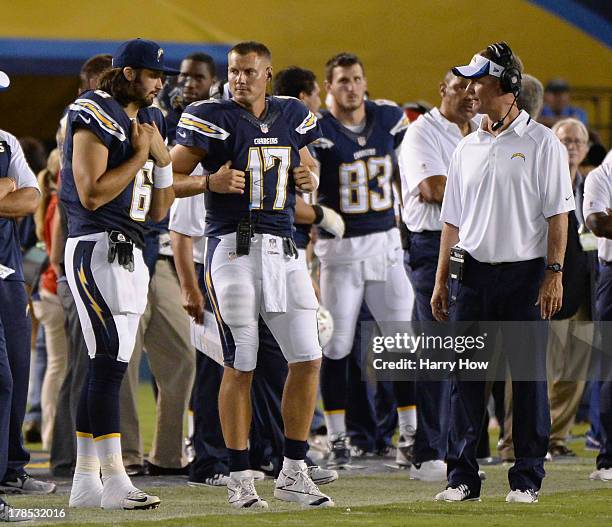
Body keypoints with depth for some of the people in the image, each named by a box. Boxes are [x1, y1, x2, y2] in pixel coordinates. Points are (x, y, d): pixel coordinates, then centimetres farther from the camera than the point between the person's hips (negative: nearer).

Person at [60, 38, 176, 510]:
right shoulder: (97, 116, -9)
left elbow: (159, 211, 17)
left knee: (104, 365, 9)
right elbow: (92, 195, -18)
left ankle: (86, 483, 12)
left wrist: (162, 158, 2)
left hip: (129, 254, 9)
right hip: (97, 249, -9)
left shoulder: (149, 121, 18)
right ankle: (114, 481, -15)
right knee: (111, 361, -13)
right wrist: (140, 155, -11)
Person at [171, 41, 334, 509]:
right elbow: (169, 180, -3)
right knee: (240, 366, -3)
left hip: (284, 249, 5)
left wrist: (310, 178, 2)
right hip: (233, 247, -5)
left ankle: (294, 473, 12)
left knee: (308, 360, 2)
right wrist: (211, 182, -20)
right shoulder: (211, 119, -4)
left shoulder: (293, 117, 11)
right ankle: (240, 477, 6)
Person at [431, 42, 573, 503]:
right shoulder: (468, 148, 14)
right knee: (465, 375, 3)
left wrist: (553, 273, -13)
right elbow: (453, 219, 16)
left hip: (524, 275, -5)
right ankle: (462, 477, 8)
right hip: (472, 274, 5)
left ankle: (527, 478, 5)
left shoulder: (542, 143, -2)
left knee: (529, 376, -1)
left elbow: (557, 214, -5)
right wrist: (441, 281, 11)